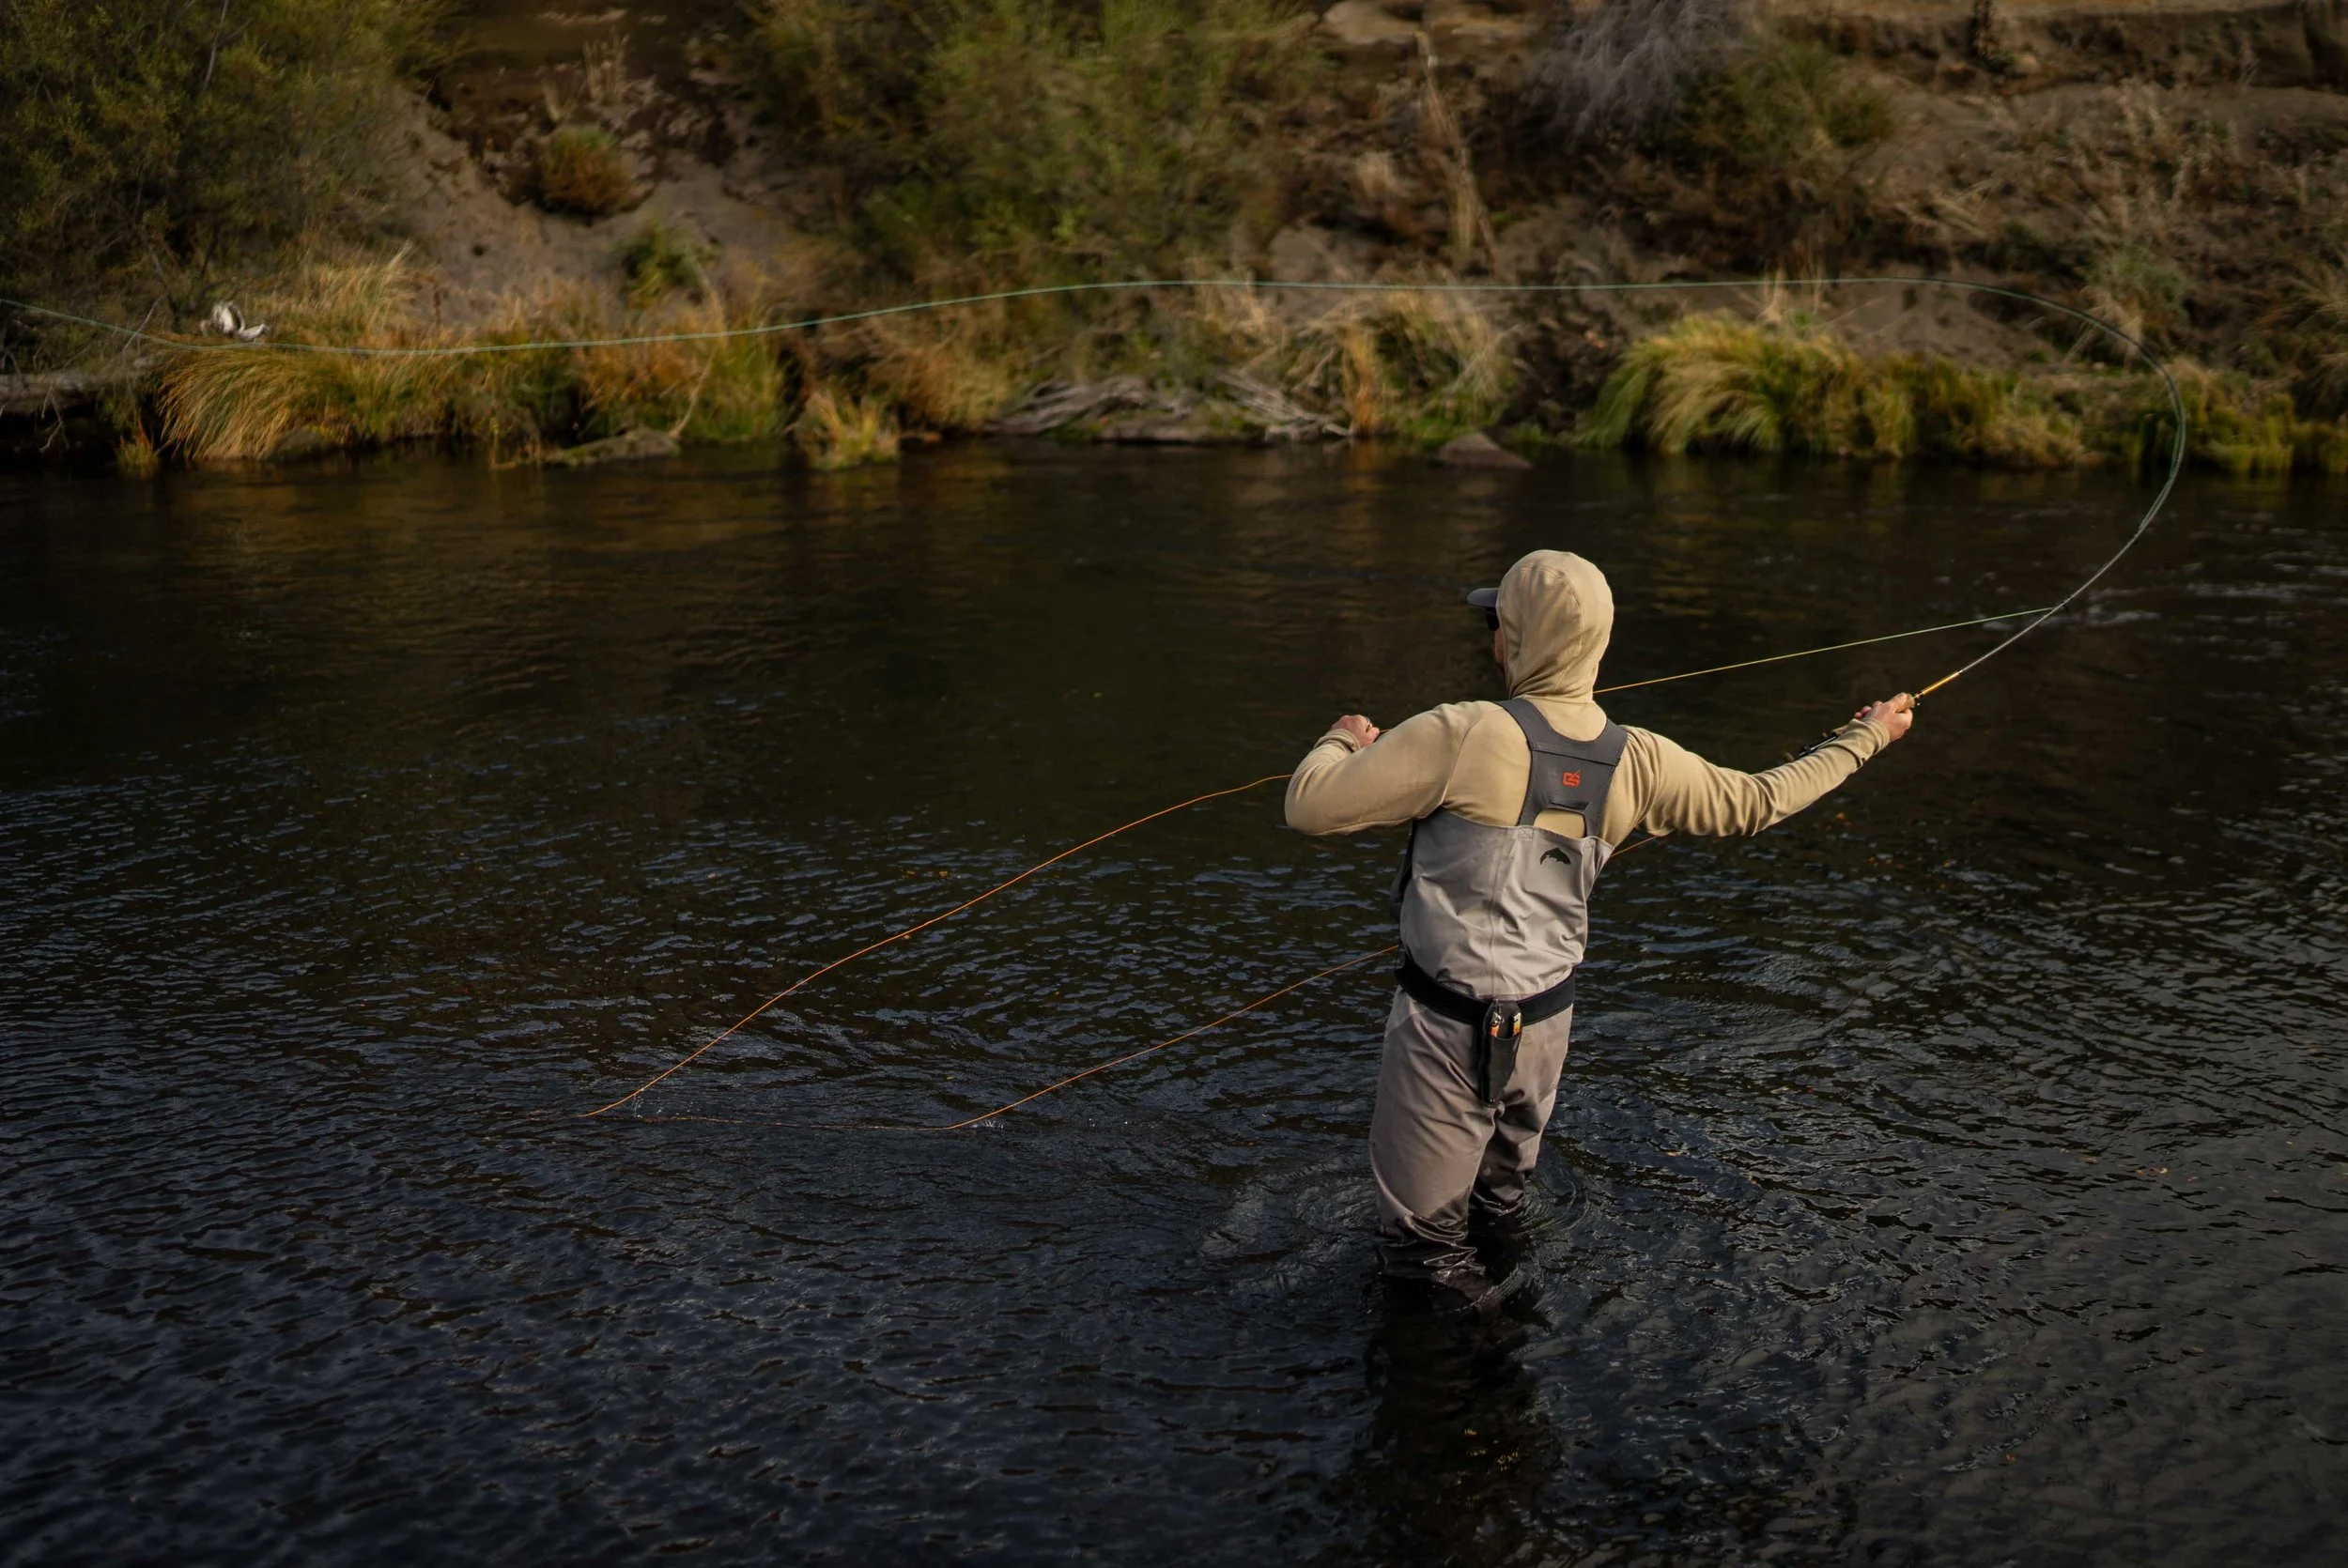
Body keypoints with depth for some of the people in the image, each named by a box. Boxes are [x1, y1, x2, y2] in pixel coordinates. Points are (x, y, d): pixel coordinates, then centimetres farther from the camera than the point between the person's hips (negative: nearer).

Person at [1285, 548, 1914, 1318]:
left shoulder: (1463, 736, -24)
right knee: (1501, 1193, 28)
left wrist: (1344, 741, 1)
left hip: (1447, 1029, -7)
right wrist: (1865, 737, 25)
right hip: (1545, 1022, 7)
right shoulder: (1634, 762, -5)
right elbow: (1759, 800, 9)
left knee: (1423, 1240, 10)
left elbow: (1310, 806, -22)